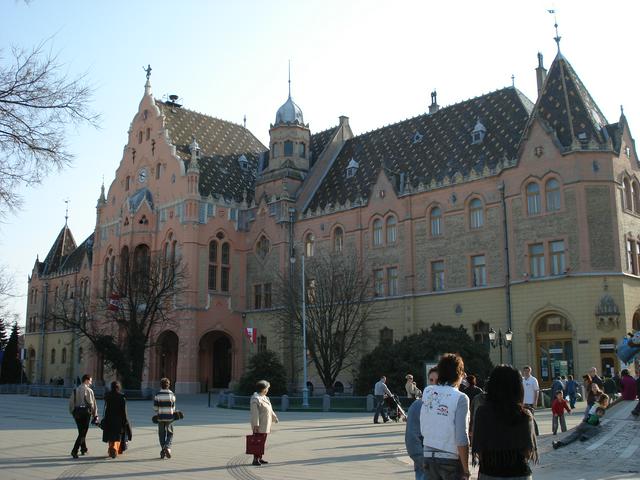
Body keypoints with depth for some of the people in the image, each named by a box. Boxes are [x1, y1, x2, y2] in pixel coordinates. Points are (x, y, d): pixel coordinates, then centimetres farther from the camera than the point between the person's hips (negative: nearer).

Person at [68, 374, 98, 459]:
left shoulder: (75, 390, 7)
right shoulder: (89, 391, -9)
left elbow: (71, 402, 7)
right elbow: (92, 404, -8)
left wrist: (72, 412, 17)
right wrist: (95, 415, -1)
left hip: (77, 412, 6)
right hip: (86, 412, -6)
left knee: (81, 432, 19)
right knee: (83, 433, -1)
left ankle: (83, 449, 28)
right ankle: (74, 451, -11)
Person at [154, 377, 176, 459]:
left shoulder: (157, 395, -3)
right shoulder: (171, 394, -2)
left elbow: (155, 408, -3)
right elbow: (173, 407, 1)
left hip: (160, 417, 0)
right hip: (169, 417, 0)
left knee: (162, 434, 11)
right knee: (170, 434, 10)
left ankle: (163, 451, 12)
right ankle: (167, 447, -12)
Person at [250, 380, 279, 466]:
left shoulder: (264, 398, 13)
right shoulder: (255, 399, -17)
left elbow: (269, 410, 24)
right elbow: (254, 413, -21)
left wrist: (274, 417, 29)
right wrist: (256, 425, -24)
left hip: (265, 425, 10)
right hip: (259, 425, -10)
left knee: (263, 442, 13)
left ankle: (260, 458, 20)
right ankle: (255, 459, -4)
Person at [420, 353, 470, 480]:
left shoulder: (427, 392, 3)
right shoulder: (460, 398, -12)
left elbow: (423, 430, 5)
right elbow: (461, 439, -14)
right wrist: (466, 469, -8)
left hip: (428, 457, 4)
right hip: (451, 459, -4)